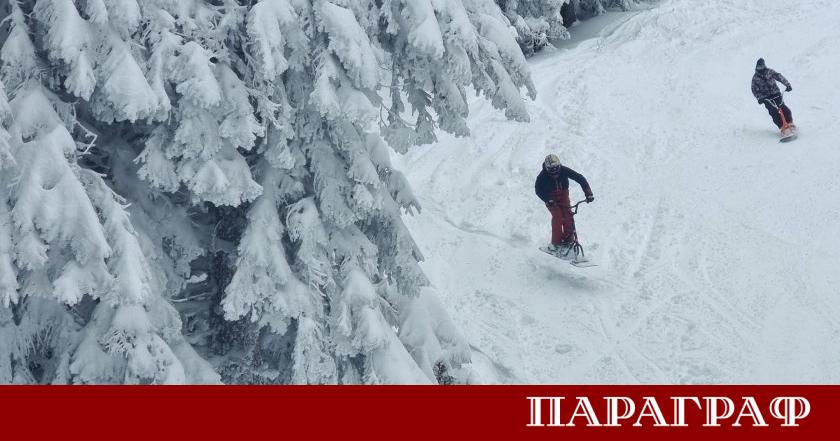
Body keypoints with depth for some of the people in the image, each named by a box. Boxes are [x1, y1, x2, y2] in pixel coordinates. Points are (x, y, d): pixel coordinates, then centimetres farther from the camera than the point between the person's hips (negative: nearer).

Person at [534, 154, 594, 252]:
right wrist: (547, 200, -37)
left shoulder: (564, 170, -22)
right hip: (550, 197, -2)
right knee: (557, 216, -21)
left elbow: (580, 178, -19)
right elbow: (538, 189, -23)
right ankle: (555, 243, -16)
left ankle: (568, 240, -3)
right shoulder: (543, 175, -24)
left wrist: (588, 193, -25)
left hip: (563, 194, 2)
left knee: (568, 215, -16)